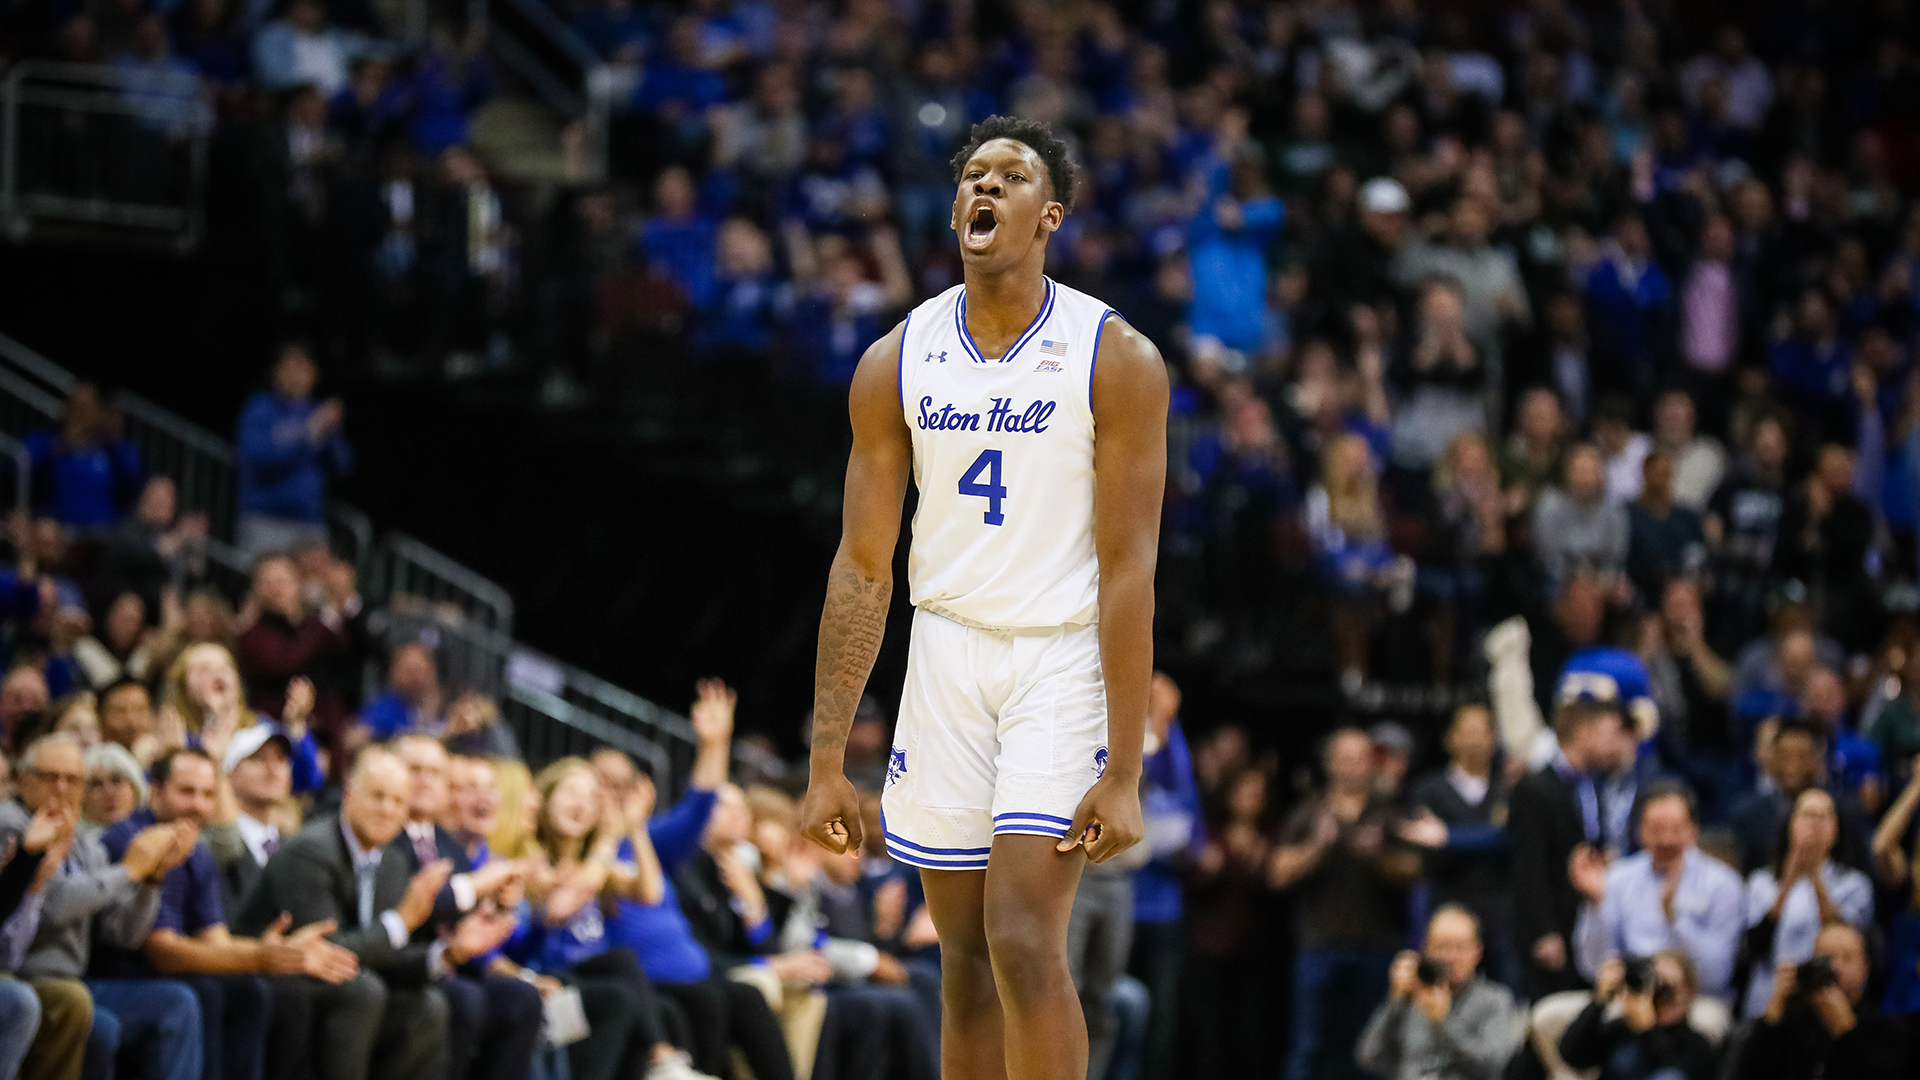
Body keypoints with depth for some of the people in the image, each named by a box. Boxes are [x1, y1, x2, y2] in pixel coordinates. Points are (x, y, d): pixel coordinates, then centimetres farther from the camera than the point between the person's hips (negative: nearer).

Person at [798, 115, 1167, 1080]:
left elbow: (1129, 570, -11)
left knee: (1024, 939, -17)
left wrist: (1123, 772, -16)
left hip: (1064, 657, -4)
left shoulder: (1117, 359, -9)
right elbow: (863, 568, 3)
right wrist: (826, 761, 0)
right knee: (965, 958, 6)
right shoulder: (896, 363, 1)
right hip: (946, 650, 4)